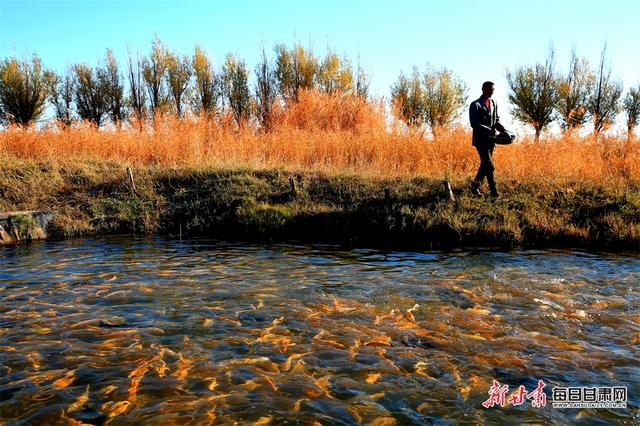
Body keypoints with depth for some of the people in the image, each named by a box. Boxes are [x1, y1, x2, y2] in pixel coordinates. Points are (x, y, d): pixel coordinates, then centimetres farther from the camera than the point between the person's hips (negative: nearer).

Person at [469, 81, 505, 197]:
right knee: (489, 165, -10)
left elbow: (496, 119, 19)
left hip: (491, 139, 7)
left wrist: (501, 127, -3)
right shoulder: (475, 105, -7)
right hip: (480, 139, -7)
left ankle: (475, 184, 25)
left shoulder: (494, 103, 14)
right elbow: (474, 123, -14)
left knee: (485, 164, 10)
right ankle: (493, 190, -4)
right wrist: (488, 130, -23)